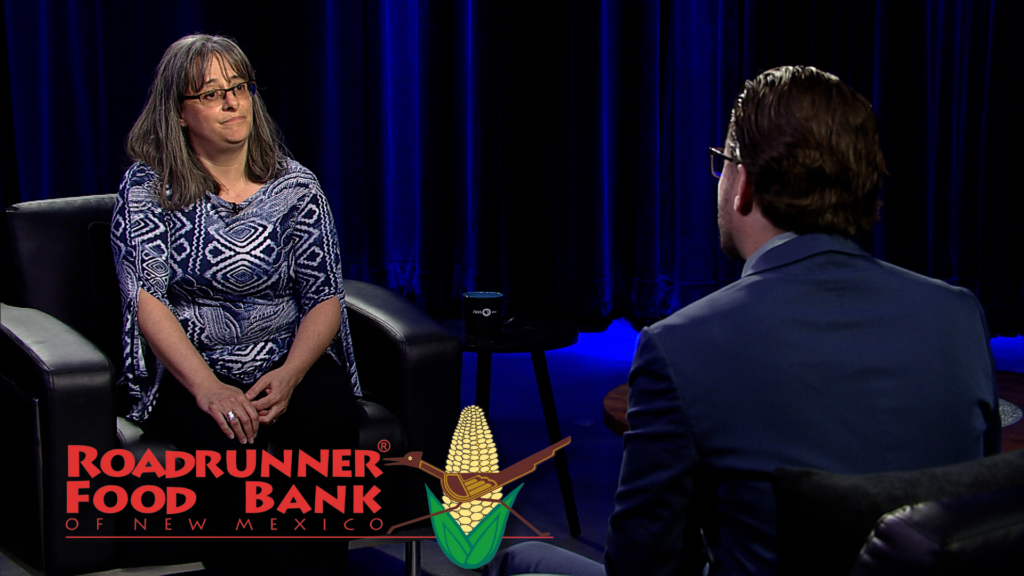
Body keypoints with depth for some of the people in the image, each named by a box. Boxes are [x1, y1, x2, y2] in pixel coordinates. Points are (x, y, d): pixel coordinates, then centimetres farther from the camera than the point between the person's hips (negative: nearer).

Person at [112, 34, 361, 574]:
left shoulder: (294, 187, 7)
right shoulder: (147, 189, 1)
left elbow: (325, 299, 5)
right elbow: (146, 301, -7)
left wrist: (289, 376, -16)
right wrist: (208, 388, -21)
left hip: (289, 363, 2)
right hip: (188, 370, -2)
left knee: (330, 421, -30)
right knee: (229, 444, -33)